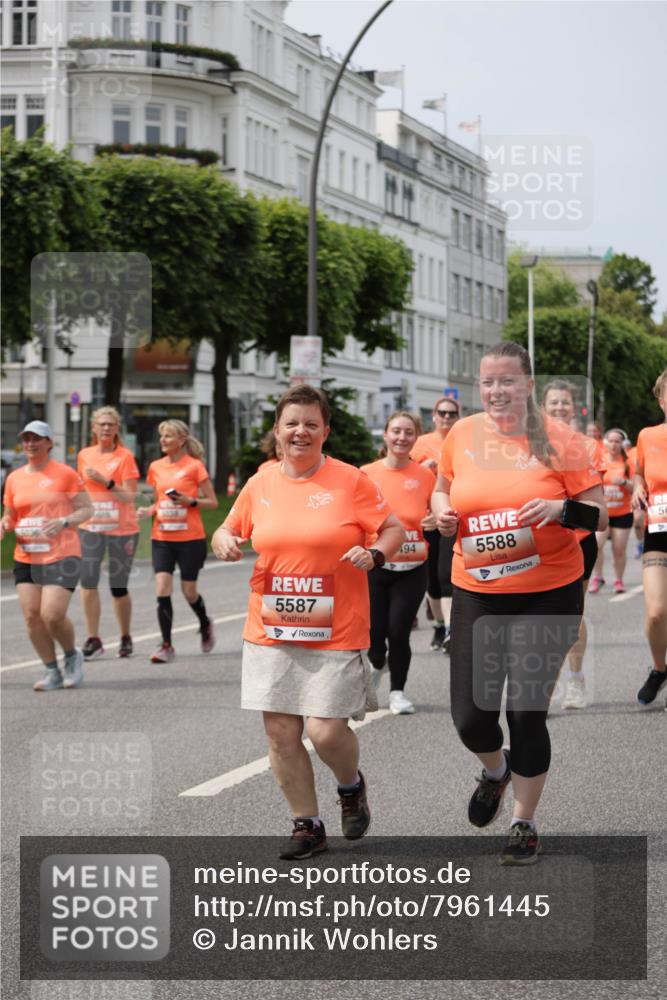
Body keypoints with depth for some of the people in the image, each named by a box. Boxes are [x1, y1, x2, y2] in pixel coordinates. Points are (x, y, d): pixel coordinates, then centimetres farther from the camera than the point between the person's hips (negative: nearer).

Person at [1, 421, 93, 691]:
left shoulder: (65, 474, -2)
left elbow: (86, 509, -1)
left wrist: (64, 522, -17)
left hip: (61, 556, -5)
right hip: (25, 557, 5)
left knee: (52, 615, -15)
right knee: (31, 615, -3)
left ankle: (72, 656, 14)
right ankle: (52, 672, 11)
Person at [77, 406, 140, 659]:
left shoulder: (125, 456, -5)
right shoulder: (84, 455, 7)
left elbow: (130, 497, -11)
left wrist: (105, 481, -21)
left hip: (122, 529, -3)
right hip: (90, 528, 3)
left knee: (118, 588, 3)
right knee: (87, 581, -11)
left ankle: (125, 638, 22)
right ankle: (93, 640, -6)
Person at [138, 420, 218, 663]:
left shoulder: (194, 466, -5)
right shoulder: (156, 467, 8)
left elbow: (212, 502, -2)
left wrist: (191, 501, -18)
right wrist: (150, 511, 0)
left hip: (190, 538, -3)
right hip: (162, 537, 3)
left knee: (189, 591, 6)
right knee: (162, 588, -11)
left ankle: (205, 625, 38)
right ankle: (166, 645, -6)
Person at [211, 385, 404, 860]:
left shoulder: (350, 481, -3)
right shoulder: (260, 484, 7)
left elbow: (395, 529, 3)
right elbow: (230, 531, 18)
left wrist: (374, 554, -17)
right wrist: (225, 540, -5)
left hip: (336, 633, -4)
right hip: (270, 631, 4)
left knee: (327, 731, -8)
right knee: (281, 732, 3)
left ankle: (352, 785, 26)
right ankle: (307, 824, 19)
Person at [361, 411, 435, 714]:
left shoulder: (425, 476, 1)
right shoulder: (366, 474, -1)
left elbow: (437, 516, 12)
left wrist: (435, 521, -10)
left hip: (412, 569, 0)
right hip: (374, 566, 0)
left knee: (399, 632, -4)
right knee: (374, 632, 0)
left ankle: (397, 691, 16)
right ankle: (376, 665, 36)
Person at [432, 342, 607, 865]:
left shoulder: (556, 438, -8)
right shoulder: (462, 434, 1)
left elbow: (598, 511, -4)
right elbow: (443, 489, 19)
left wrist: (560, 509, -24)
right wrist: (442, 511, -3)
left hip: (548, 595, -3)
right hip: (477, 593, 3)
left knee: (527, 713, -2)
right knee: (470, 716, 1)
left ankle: (525, 824, 20)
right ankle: (495, 771, 38)